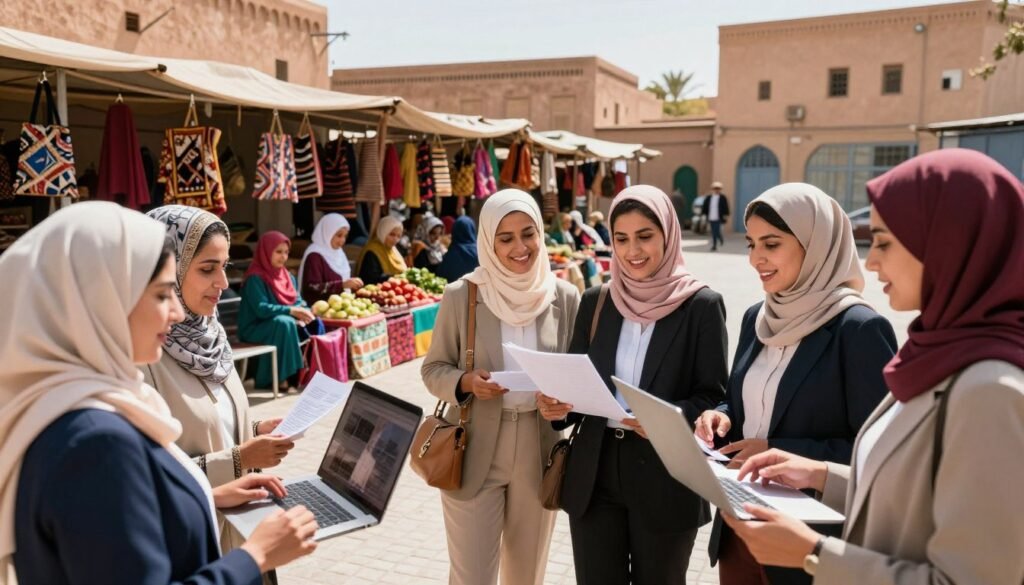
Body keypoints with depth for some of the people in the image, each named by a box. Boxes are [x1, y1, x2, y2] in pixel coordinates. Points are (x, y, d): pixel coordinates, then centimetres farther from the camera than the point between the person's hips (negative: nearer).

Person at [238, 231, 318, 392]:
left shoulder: (288, 276, 11)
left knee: (313, 323, -17)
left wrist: (303, 312, -17)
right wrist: (291, 311, -31)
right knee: (284, 322, -36)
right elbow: (261, 309, -25)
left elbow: (298, 301, 7)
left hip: (284, 322, 7)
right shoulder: (255, 278, -14)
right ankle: (286, 377, -31)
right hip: (255, 328, -7)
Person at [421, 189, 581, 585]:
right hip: (474, 454, -2)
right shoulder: (461, 294, -7)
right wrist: (465, 383, -20)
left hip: (539, 454, 2)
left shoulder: (564, 297, -2)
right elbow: (433, 369, 0)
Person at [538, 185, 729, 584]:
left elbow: (714, 396, -6)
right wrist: (558, 405, -14)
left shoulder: (701, 305, -6)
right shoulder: (595, 301, 4)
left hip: (666, 477, -3)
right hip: (594, 475, 3)